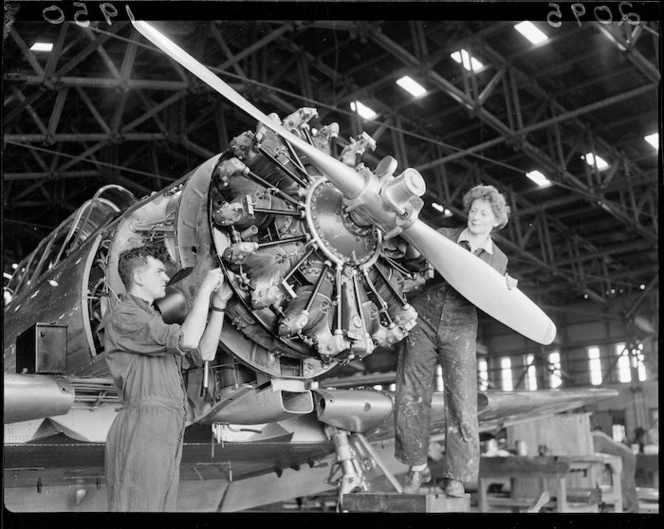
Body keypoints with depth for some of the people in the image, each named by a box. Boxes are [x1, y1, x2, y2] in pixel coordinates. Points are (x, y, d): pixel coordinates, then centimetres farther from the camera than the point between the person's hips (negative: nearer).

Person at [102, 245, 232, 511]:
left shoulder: (154, 319, 27)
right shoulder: (123, 317, -5)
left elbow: (203, 352, 22)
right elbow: (187, 340, -17)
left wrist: (218, 305, 15)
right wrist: (205, 289, -7)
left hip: (168, 431, 9)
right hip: (142, 428, -9)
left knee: (162, 505, 9)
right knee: (140, 505, -9)